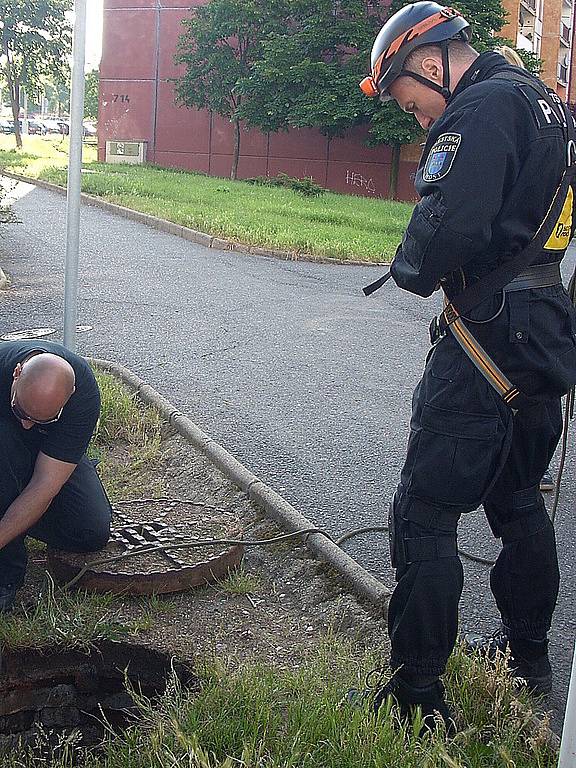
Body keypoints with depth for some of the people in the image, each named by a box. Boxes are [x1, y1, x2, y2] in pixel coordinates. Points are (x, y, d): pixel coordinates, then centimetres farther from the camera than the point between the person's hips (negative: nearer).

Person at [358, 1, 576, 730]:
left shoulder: (483, 109, -14)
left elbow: (448, 227, -27)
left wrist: (410, 267, -6)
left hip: (488, 341, -10)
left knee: (423, 517, -2)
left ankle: (417, 692, 6)